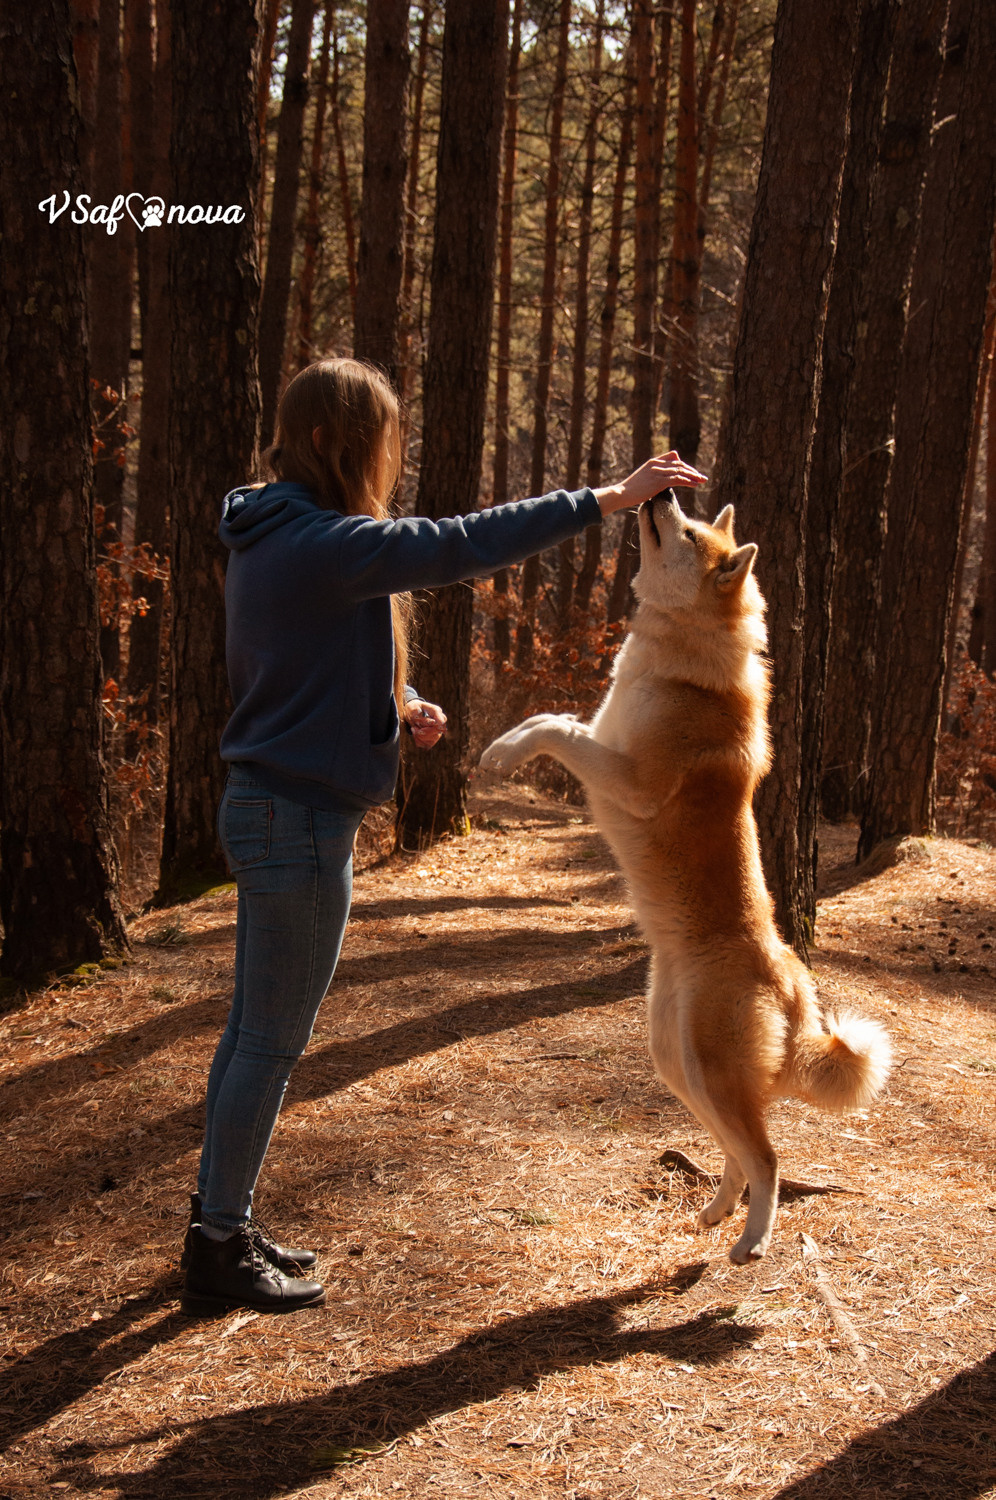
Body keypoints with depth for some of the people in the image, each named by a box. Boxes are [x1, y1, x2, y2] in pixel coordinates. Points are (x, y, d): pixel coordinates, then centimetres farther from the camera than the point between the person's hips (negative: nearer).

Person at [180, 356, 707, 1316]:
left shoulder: (268, 542, 12)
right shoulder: (321, 544, -19)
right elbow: (464, 546, -24)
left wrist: (399, 704, 5)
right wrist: (608, 498, -20)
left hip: (264, 806, 10)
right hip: (300, 820, -10)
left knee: (252, 1030, 16)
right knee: (271, 1041, -1)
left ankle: (219, 1221, 27)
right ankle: (219, 1254, 10)